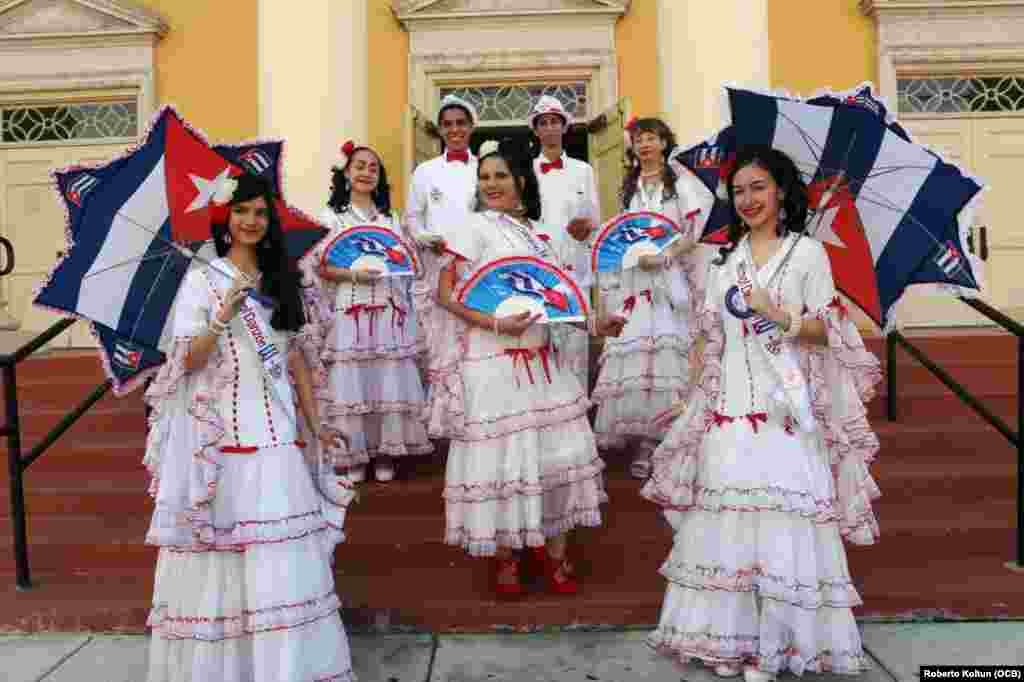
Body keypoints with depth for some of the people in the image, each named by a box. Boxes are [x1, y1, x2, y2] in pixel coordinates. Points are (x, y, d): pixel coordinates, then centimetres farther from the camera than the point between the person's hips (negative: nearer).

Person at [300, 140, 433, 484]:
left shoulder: (390, 218, 16)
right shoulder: (332, 216, 4)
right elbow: (319, 266, -4)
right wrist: (353, 274, -17)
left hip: (389, 313, 3)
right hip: (349, 313, -3)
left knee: (390, 382, 1)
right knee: (351, 383, -3)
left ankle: (384, 454, 13)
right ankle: (354, 456, 9)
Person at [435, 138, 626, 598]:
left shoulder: (537, 232, 12)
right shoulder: (474, 228, -5)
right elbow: (445, 293, -12)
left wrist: (593, 324, 5)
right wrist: (495, 322, -23)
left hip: (542, 360, 6)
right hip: (493, 362, -6)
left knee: (558, 452, 8)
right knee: (501, 456, 0)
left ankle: (555, 552, 25)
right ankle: (504, 558, 19)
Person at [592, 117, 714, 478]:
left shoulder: (681, 182, 5)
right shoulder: (628, 186, 19)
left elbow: (696, 231, -3)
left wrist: (664, 255, -16)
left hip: (670, 279, -3)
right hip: (633, 279, 3)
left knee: (669, 353, -10)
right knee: (633, 357, -4)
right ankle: (642, 441, 3)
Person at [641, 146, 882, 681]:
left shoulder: (807, 252, 3)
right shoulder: (723, 256, 14)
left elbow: (825, 331, 0)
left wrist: (780, 317, -17)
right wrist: (696, 397, 9)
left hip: (787, 409, -3)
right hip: (730, 409, 3)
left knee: (781, 519, -4)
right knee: (726, 516, 3)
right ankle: (728, 636, 14)